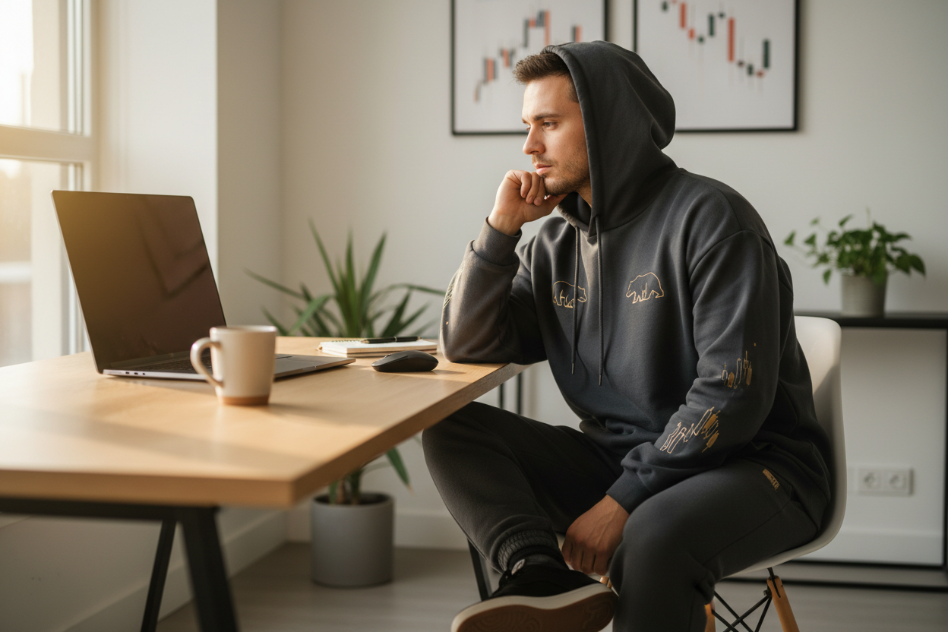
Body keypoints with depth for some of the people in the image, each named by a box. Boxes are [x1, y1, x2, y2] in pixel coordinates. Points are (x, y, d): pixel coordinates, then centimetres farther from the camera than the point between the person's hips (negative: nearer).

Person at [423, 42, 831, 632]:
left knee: (654, 539, -40)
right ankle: (546, 578, -29)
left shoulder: (710, 218, -12)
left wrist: (623, 500, -22)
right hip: (619, 458, 7)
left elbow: (733, 393, -20)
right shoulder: (557, 245, 9)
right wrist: (502, 226, -3)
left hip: (751, 464, -7)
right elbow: (466, 347, 6)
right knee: (451, 429, -9)